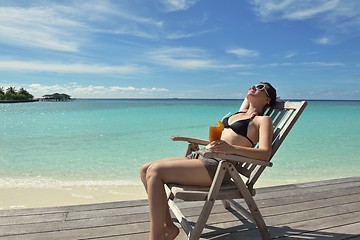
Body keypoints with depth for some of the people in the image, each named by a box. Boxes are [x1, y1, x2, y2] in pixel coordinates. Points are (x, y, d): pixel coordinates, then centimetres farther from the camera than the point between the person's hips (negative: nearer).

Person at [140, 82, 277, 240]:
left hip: (218, 166, -8)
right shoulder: (241, 113, 27)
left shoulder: (263, 120, 5)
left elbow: (265, 154, -14)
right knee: (145, 169, -2)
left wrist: (232, 148, -26)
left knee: (155, 171, -24)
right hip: (201, 157, 9)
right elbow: (249, 95, 51)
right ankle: (168, 227, 3)